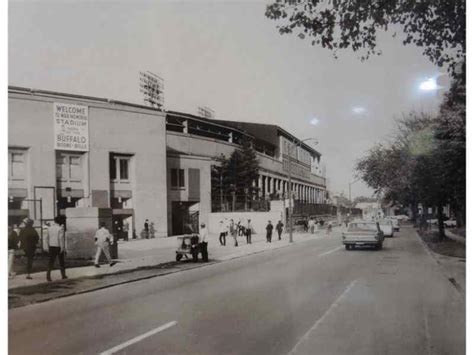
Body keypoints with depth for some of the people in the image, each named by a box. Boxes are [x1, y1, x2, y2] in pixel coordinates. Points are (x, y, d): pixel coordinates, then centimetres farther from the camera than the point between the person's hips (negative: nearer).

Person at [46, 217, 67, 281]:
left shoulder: (49, 228, 7)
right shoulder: (60, 228, -11)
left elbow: (47, 238, 12)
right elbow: (61, 238, -18)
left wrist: (48, 247, 19)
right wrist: (62, 248, -16)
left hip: (51, 247, 4)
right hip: (59, 247, -4)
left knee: (51, 261, 2)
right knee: (61, 261, 10)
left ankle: (48, 274, -15)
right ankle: (63, 275, 21)